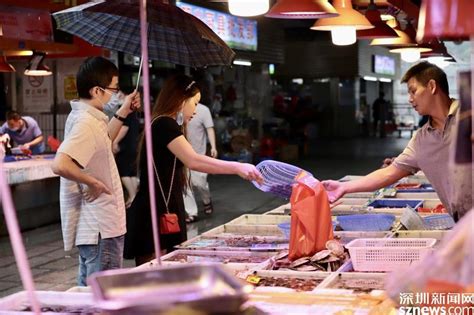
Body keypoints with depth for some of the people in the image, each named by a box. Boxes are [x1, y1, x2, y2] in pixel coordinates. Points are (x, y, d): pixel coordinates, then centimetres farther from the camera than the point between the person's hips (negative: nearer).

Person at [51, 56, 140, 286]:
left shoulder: (82, 117, 10)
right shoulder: (86, 123, -21)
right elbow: (60, 165, -34)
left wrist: (122, 113, 22)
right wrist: (93, 182, -22)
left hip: (92, 225, 10)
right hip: (101, 227, -10)